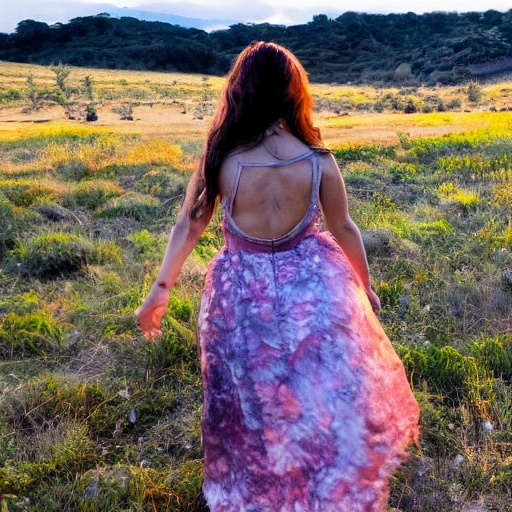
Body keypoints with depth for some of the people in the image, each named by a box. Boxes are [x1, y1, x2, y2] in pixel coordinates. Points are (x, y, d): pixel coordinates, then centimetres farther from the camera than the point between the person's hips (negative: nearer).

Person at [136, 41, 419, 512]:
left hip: (243, 292, 1)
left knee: (255, 400, 21)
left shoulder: (221, 160, -14)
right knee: (330, 391, 21)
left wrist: (161, 289, 9)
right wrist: (365, 287, 16)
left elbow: (188, 227, -3)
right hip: (313, 286, 0)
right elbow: (344, 231, -1)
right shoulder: (318, 161, -13)